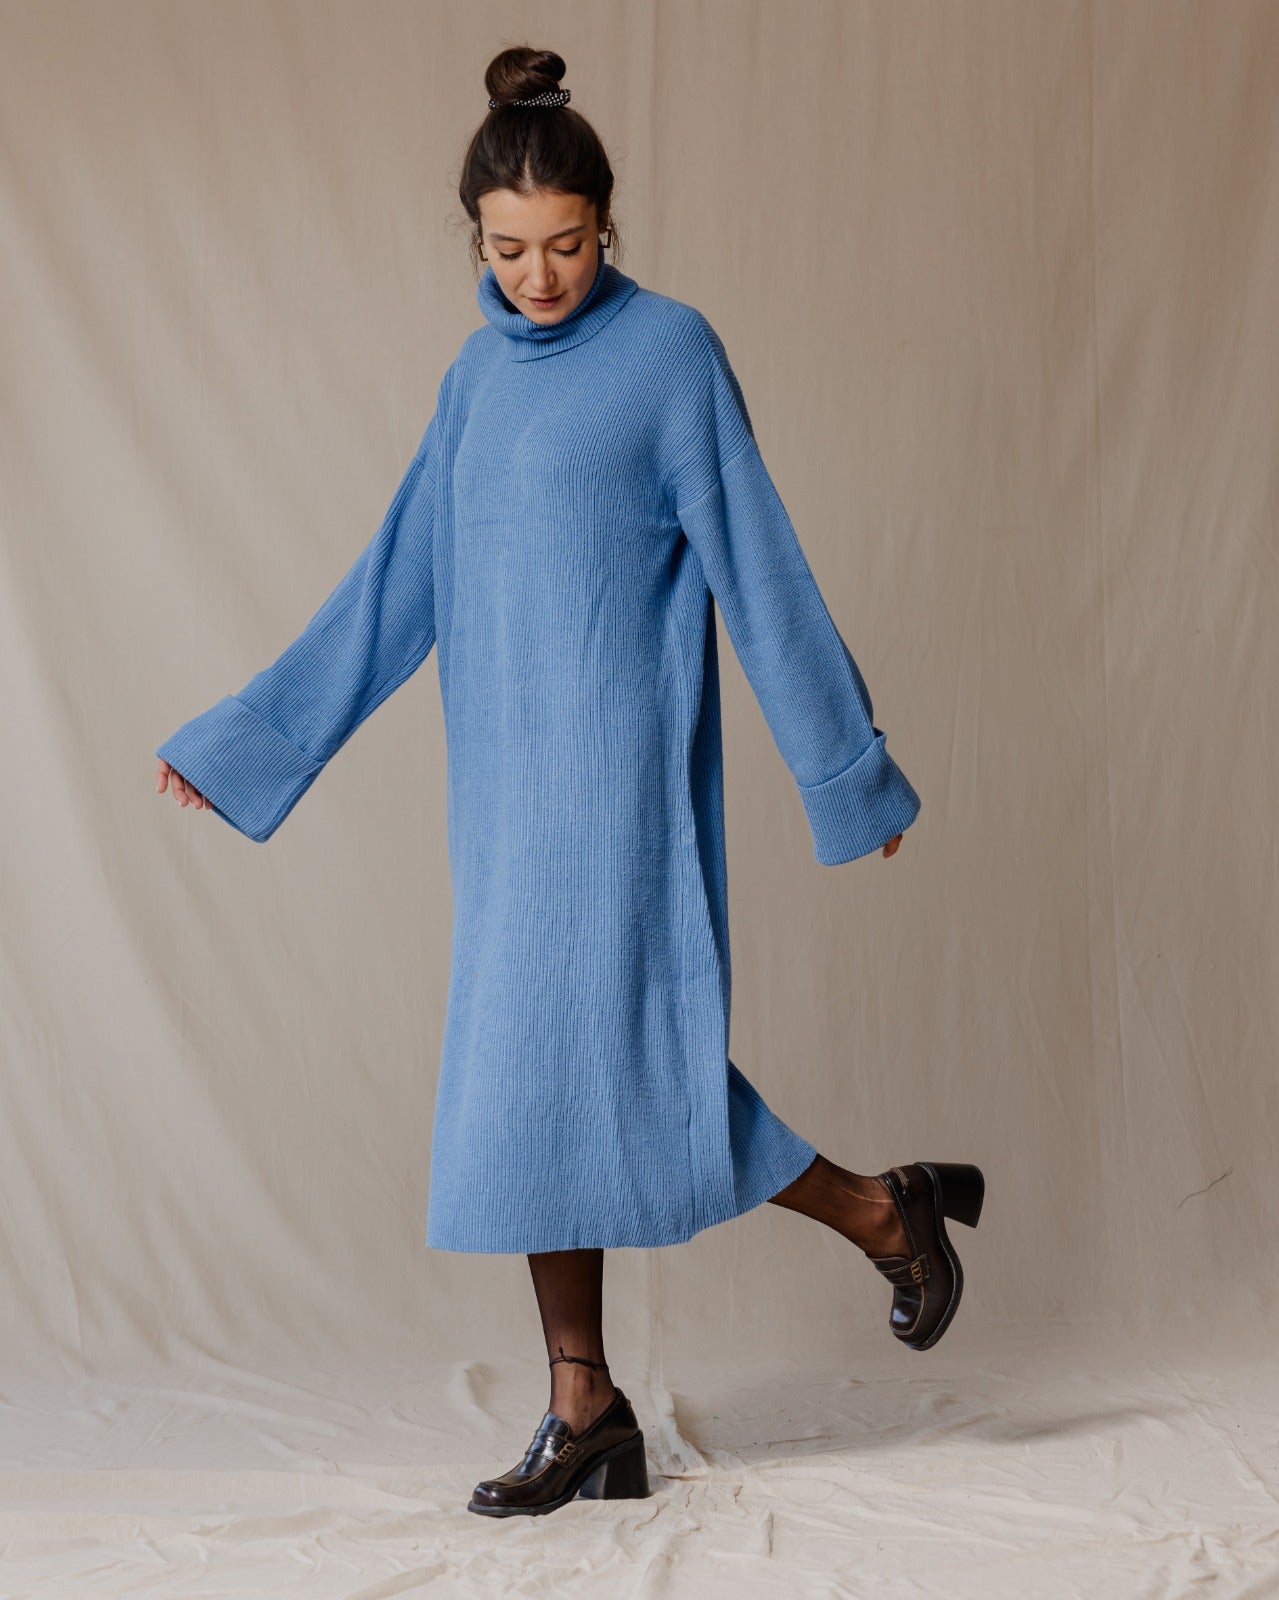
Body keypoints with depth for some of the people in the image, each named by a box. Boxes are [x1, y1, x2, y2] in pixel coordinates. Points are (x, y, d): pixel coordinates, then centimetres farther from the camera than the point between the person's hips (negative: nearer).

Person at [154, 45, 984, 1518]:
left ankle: (885, 1211, 11)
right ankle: (586, 1412, 12)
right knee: (536, 1079, 5)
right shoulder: (482, 369, 12)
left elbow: (756, 564, -5)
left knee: (611, 1060, -9)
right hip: (508, 775, 7)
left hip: (619, 769, -6)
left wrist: (849, 766, -3)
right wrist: (248, 734, 15)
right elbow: (398, 580, 15)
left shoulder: (669, 351, -6)